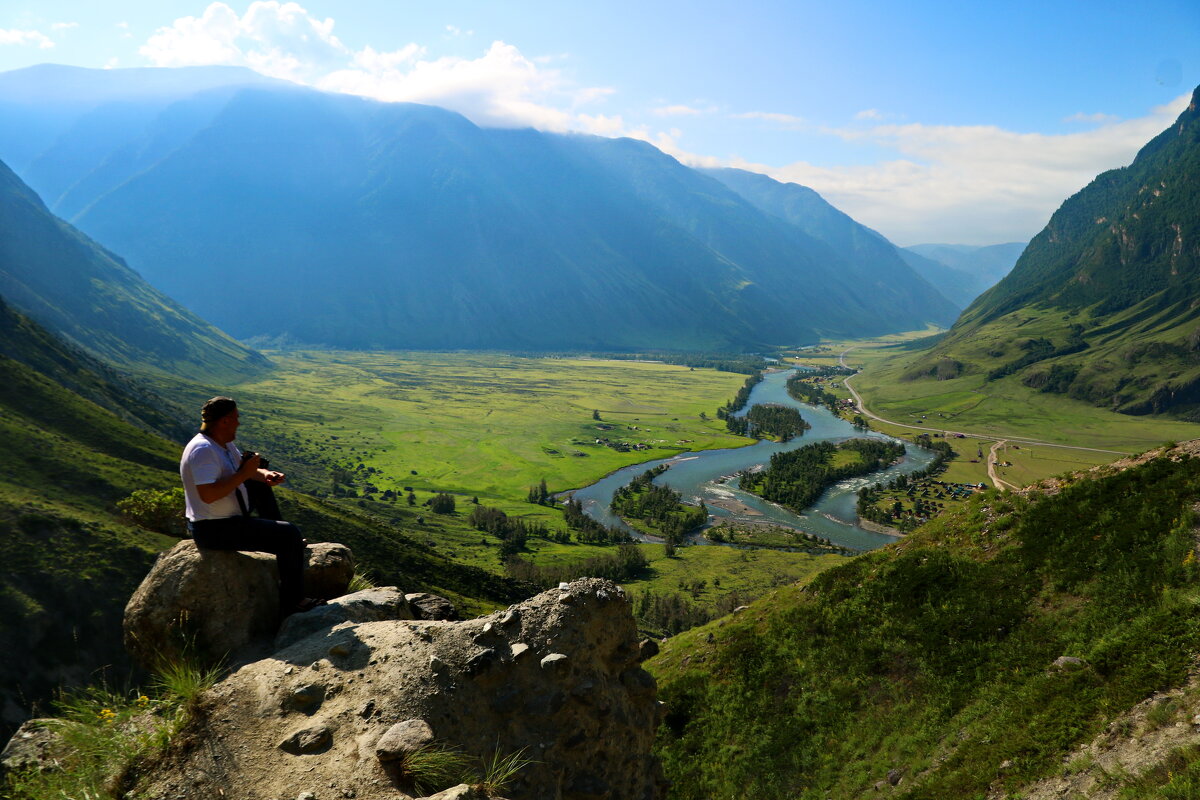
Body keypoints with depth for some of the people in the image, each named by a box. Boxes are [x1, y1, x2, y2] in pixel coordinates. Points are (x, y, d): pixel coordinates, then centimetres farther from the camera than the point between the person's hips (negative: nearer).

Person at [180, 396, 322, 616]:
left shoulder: (224, 443, 5)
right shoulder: (203, 449, -25)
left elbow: (242, 466, 15)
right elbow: (208, 494, -34)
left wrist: (266, 474, -6)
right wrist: (244, 474, -27)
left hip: (225, 517, 11)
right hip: (215, 531, -11)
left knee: (261, 488, 29)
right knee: (290, 534, -14)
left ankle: (284, 546, 35)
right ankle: (291, 602, -6)